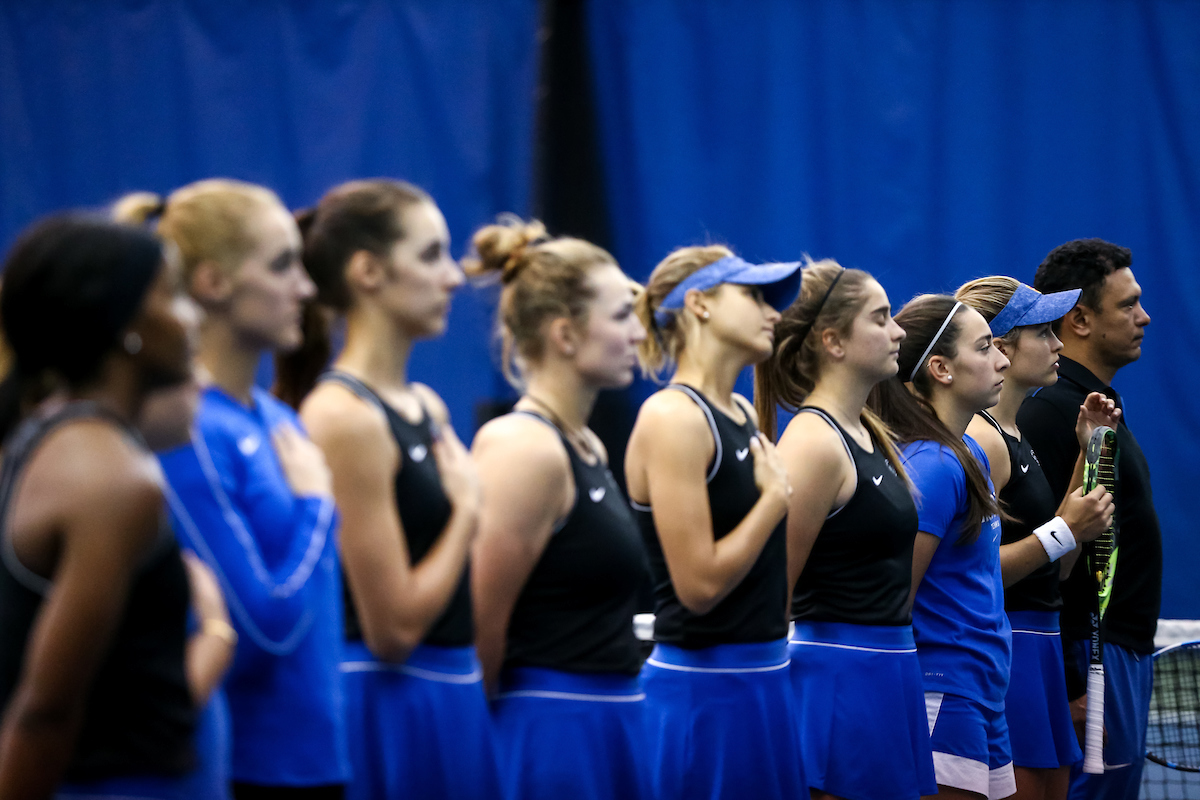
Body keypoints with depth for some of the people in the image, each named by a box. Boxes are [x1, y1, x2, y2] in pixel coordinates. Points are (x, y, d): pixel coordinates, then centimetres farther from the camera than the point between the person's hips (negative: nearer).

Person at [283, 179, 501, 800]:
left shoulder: (427, 407, 12)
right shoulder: (344, 416, -14)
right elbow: (393, 628, -16)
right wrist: (467, 511, -7)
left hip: (449, 701, 8)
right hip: (387, 710, -8)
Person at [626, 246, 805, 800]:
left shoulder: (743, 415, 13)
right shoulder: (672, 418, -12)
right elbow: (699, 585, -18)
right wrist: (775, 498, -9)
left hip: (764, 677, 8)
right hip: (705, 690, -8)